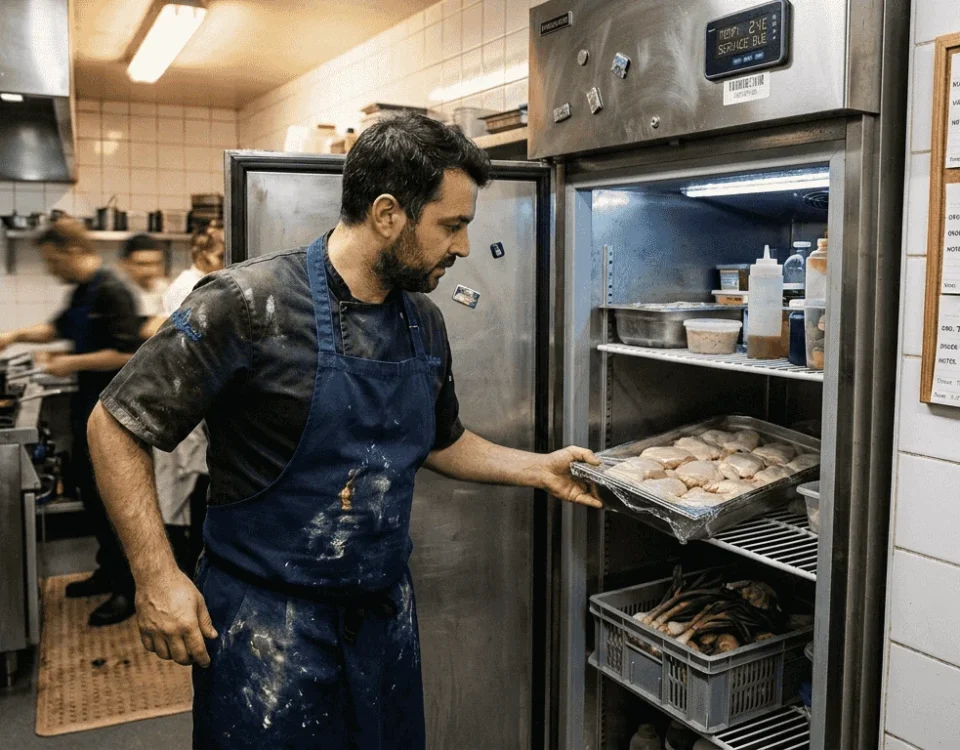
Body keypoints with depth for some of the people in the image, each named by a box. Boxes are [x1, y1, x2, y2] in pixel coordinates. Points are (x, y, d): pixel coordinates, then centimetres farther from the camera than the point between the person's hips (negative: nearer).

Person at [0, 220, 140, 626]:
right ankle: (109, 571, 32)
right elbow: (61, 327, 27)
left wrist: (73, 363, -18)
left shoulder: (111, 291, -20)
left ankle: (129, 587, 10)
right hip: (90, 405, 10)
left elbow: (126, 353, -26)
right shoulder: (82, 292, 10)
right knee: (88, 486, 18)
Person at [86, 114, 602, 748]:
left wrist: (539, 469, 11)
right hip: (269, 622, -6)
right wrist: (158, 577, -16)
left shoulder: (425, 323, 2)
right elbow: (116, 425, -12)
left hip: (387, 616, 6)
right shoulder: (250, 303, -18)